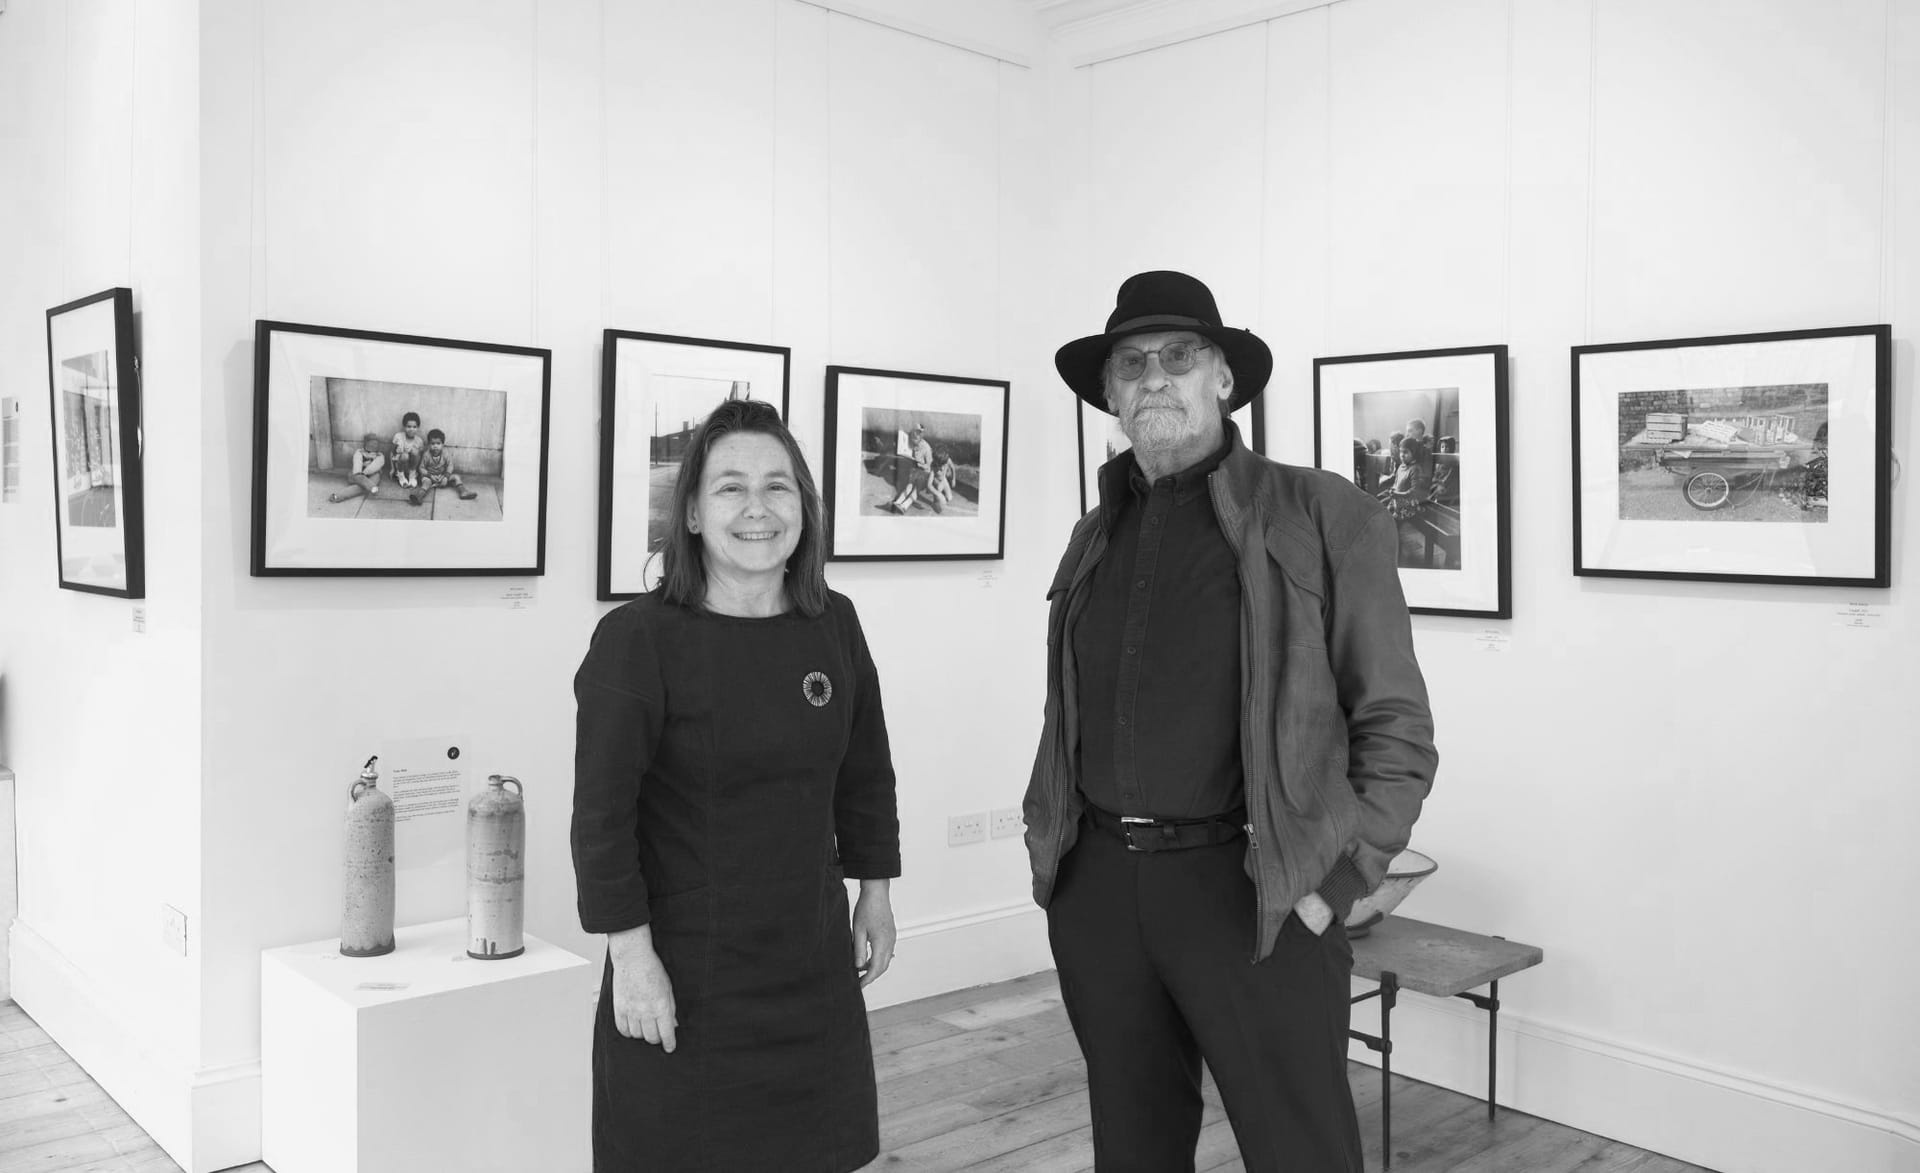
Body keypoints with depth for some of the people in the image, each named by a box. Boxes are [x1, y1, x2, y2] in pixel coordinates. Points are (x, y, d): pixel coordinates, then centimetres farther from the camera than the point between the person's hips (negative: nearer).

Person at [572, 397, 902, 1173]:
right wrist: (631, 956, -14)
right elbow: (602, 813, -13)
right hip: (683, 971, -4)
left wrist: (875, 894, 14)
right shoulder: (637, 639, -14)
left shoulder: (834, 625, 1)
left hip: (812, 964, 5)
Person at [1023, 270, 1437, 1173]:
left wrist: (1333, 886, -10)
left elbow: (1395, 726, -4)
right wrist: (1049, 843, 9)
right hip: (1097, 888, 5)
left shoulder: (1321, 516, -3)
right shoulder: (1097, 536, 12)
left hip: (1250, 890, -4)